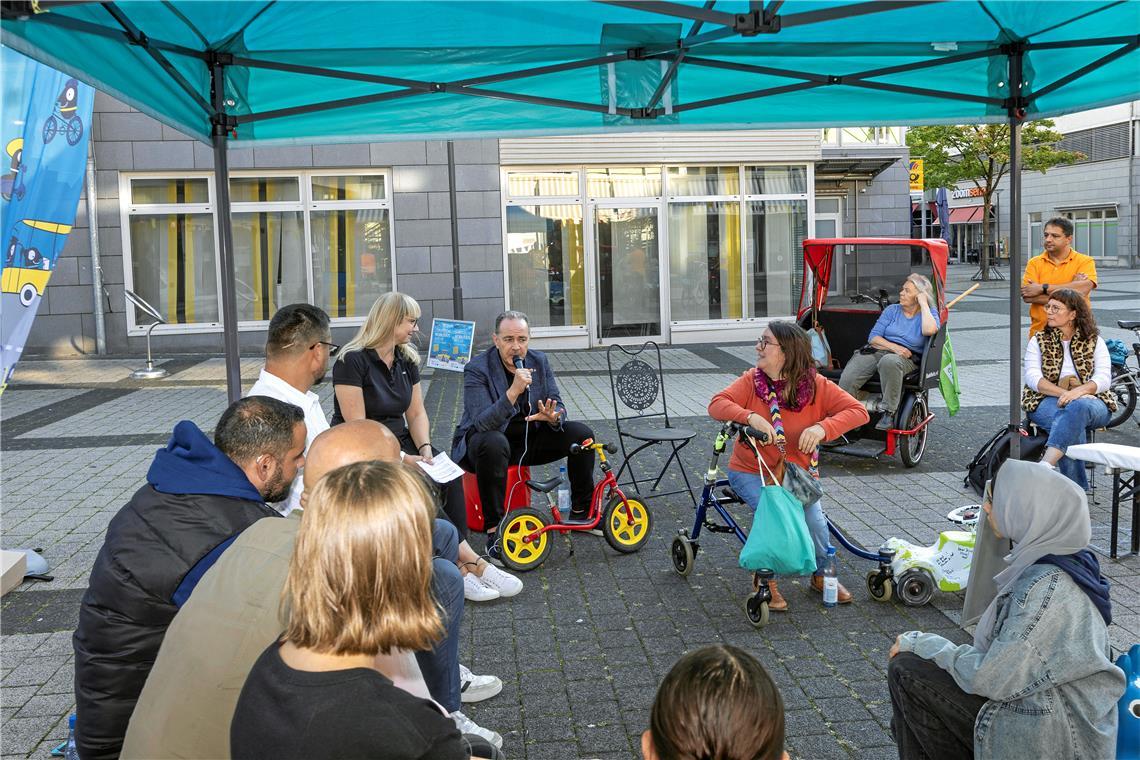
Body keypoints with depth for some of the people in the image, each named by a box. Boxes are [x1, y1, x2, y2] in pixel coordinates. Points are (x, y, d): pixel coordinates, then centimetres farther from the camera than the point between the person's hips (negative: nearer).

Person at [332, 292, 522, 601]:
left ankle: (459, 563, -22)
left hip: (398, 441, 7)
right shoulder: (352, 361, -13)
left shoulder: (407, 360, 10)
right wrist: (399, 457, -25)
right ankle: (469, 559, -21)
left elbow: (417, 413, 9)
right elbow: (357, 427, -18)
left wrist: (425, 448, -11)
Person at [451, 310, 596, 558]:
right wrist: (513, 392, -42)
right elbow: (482, 423, -30)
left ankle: (580, 511, 7)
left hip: (530, 438, 6)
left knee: (581, 434, -10)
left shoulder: (539, 361, -2)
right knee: (494, 444, -40)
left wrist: (553, 417, -28)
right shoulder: (477, 369, -19)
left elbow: (558, 406, -2)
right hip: (486, 440, -5)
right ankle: (494, 529, -29)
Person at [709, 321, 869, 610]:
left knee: (814, 518, -21)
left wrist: (822, 428, -33)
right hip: (750, 471, -1)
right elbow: (717, 404, -19)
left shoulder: (816, 385, -10)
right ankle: (765, 581, -3)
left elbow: (858, 411, -16)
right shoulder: (752, 380, -8)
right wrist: (751, 417, -38)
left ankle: (822, 576, 12)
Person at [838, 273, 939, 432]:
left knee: (889, 361, -42)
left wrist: (923, 304, -4)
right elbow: (873, 337, 8)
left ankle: (889, 412, -31)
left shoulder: (929, 312, 10)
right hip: (876, 350, 3)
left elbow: (929, 330, -16)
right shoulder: (892, 310, 17)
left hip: (907, 358, -3)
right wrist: (893, 347, -10)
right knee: (847, 379, -26)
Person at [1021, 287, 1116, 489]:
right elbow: (1032, 377, -2)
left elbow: (1104, 378, -1)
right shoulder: (1038, 341, 13)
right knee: (1073, 423, -35)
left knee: (1076, 408, -38)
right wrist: (1063, 392, -18)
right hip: (1047, 401, 0)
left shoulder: (1095, 342, 13)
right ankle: (1077, 486, -37)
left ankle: (1045, 466, -52)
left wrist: (1078, 391, -22)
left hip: (1089, 400, 0)